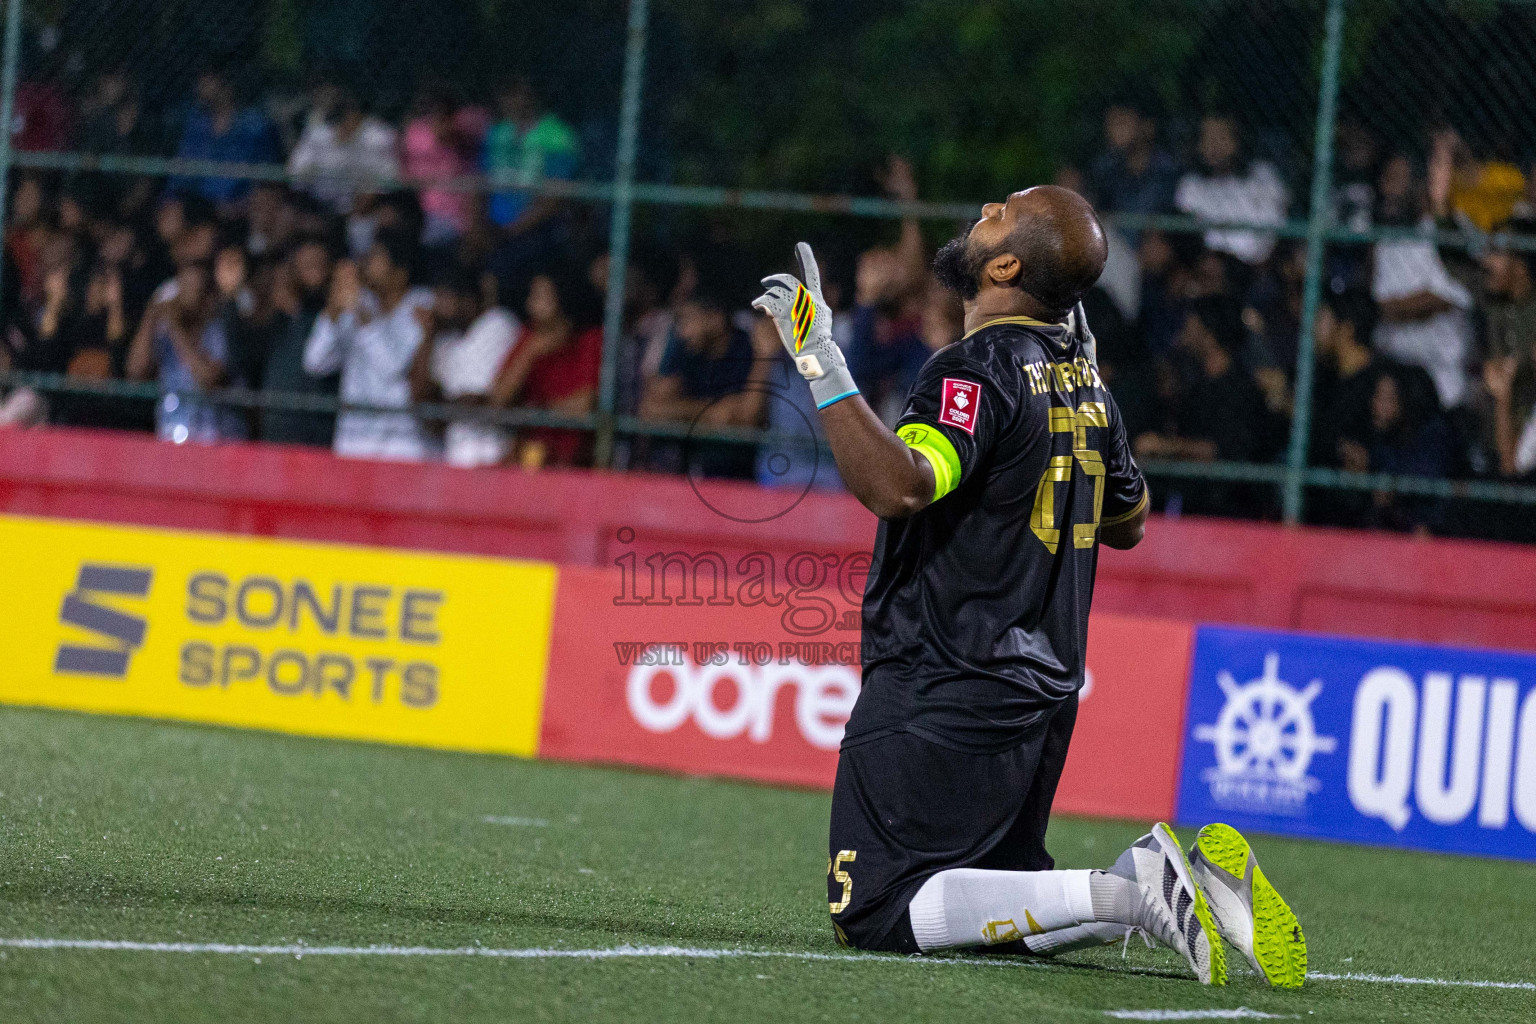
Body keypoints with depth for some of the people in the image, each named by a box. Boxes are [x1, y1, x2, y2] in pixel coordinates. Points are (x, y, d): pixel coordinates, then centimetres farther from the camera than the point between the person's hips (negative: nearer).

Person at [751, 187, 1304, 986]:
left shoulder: (980, 373, -16)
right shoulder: (1082, 377, 10)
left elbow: (900, 486, -33)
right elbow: (1128, 521, 24)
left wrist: (819, 360, -32)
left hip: (941, 697, -9)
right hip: (1043, 695, 9)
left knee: (875, 915, -10)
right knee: (1000, 906, 18)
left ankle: (1126, 891, -20)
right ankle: (1181, 880, -4)